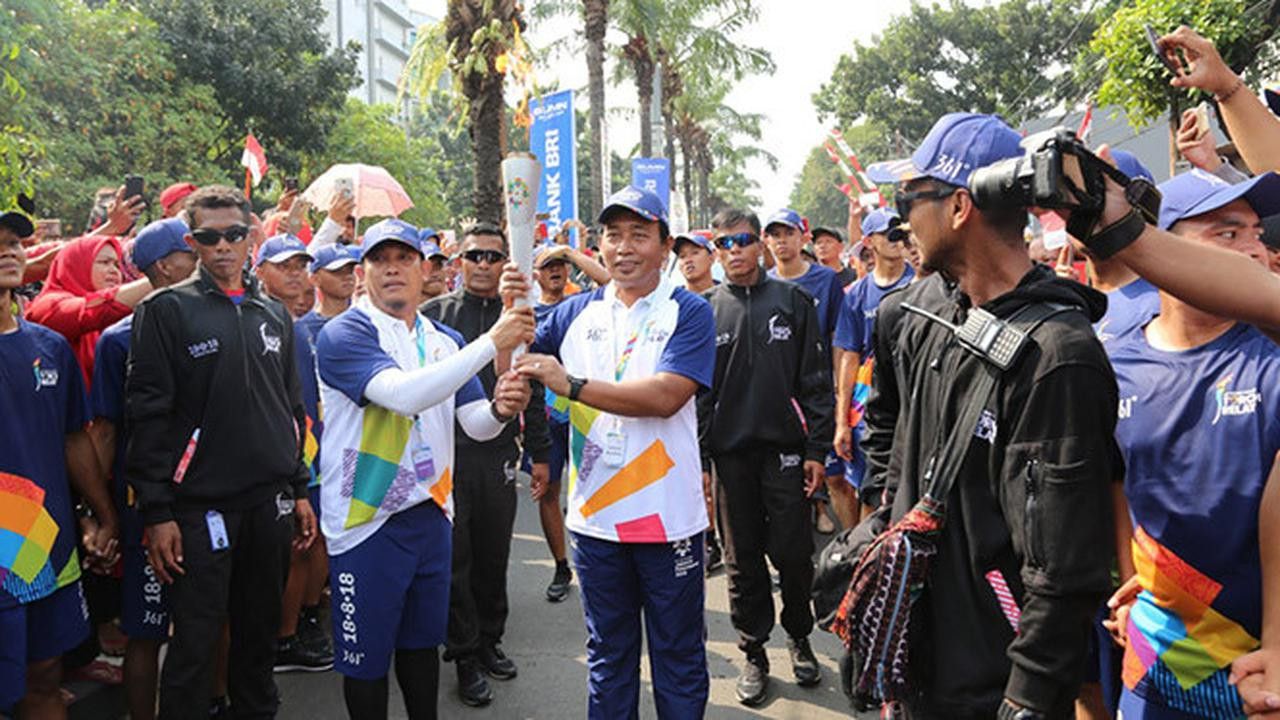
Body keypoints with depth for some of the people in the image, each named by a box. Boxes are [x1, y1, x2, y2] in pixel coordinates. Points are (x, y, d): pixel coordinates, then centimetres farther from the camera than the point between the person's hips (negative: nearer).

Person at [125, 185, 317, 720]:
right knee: (195, 642, 2)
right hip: (201, 507, -4)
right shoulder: (167, 310, -3)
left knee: (260, 631, 15)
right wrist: (157, 511, -12)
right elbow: (148, 415, -8)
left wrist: (300, 489, 12)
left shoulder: (273, 314, 12)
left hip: (271, 502, 5)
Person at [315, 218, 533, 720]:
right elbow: (403, 394, -31)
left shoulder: (445, 341, 7)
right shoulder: (344, 334, -13)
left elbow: (475, 424, 3)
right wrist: (491, 343, -32)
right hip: (365, 522, -5)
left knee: (422, 641, 21)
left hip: (431, 513, 6)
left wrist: (499, 409, -21)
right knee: (365, 655, 10)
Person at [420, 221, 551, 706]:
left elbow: (532, 390, 11)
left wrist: (539, 453, 10)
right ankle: (466, 655, 15)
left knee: (494, 555, 11)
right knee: (455, 557, 3)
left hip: (500, 453, 2)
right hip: (446, 451, -2)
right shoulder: (433, 314, 2)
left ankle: (490, 640, 28)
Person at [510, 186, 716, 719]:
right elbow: (515, 371, 5)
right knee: (607, 654, 20)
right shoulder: (576, 312, 6)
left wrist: (572, 384, -24)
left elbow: (666, 396, -21)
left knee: (678, 655, 13)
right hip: (594, 513, 4)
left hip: (667, 515, -3)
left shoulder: (688, 312, -7)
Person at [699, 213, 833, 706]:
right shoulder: (705, 310, 5)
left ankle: (799, 637, 29)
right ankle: (754, 653, 24)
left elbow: (816, 379, 2)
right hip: (730, 452, 1)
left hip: (785, 447, -1)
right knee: (743, 559, 9)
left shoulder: (792, 301, 3)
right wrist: (696, 458, 0)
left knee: (793, 553, 4)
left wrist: (817, 449, -4)